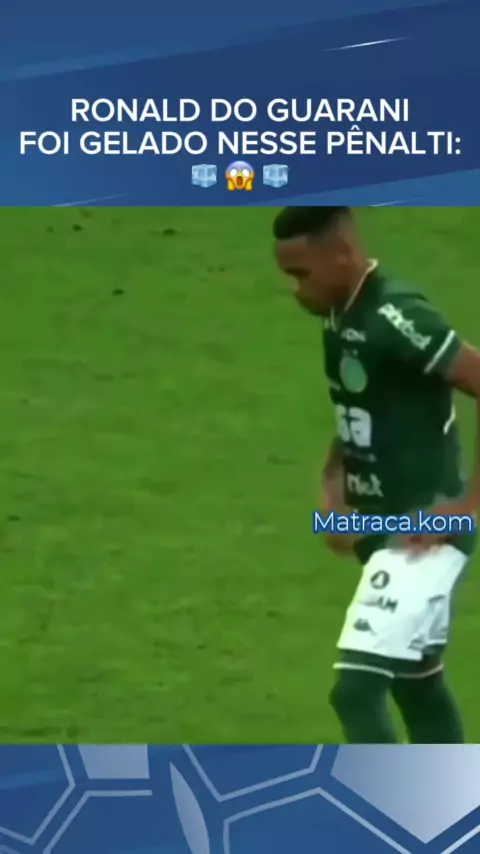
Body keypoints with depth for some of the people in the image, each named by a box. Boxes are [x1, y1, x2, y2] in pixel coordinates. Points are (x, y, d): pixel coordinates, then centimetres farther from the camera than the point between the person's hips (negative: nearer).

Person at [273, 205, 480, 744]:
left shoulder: (397, 318, -21)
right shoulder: (341, 321, 7)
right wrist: (332, 489, 6)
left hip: (424, 533, -10)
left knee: (356, 690, -15)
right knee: (417, 684, 18)